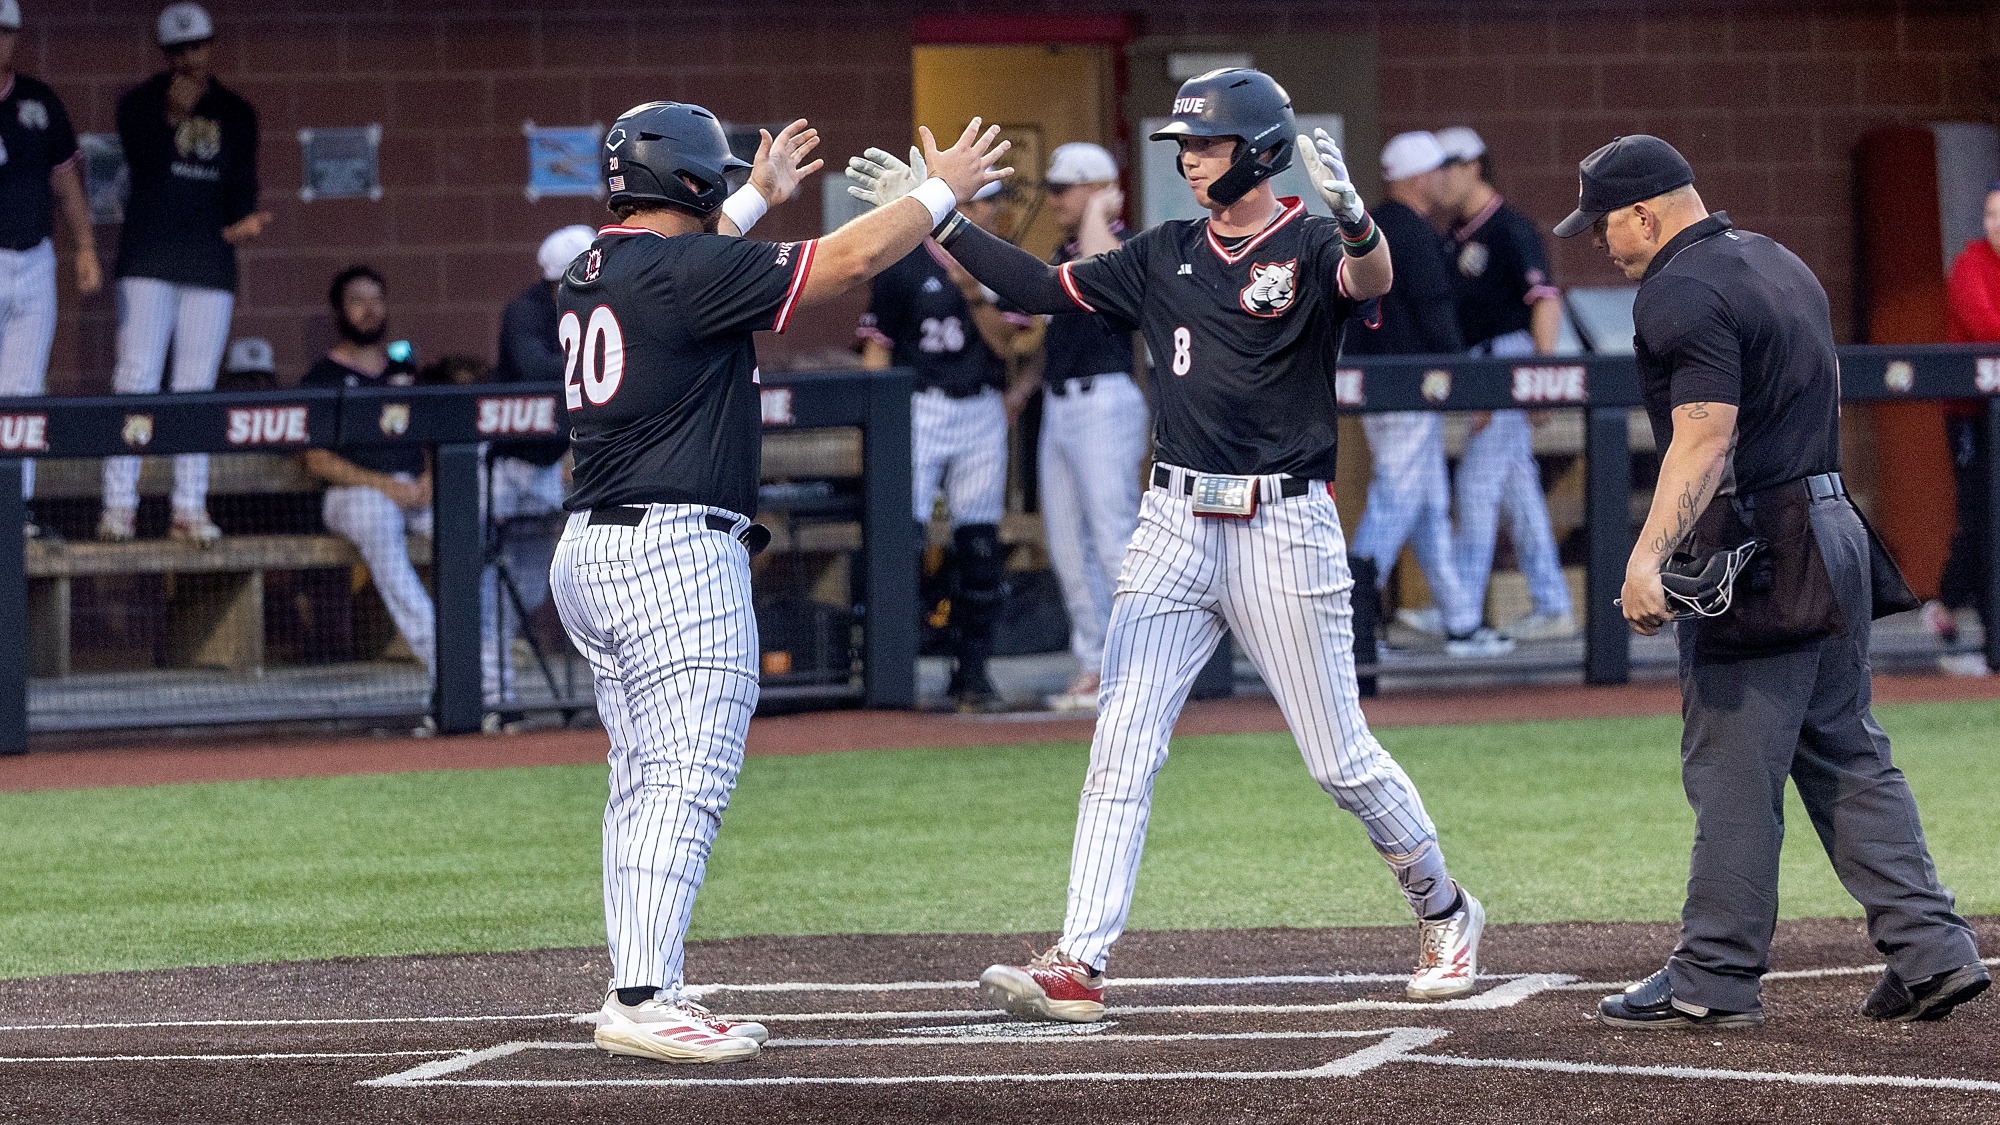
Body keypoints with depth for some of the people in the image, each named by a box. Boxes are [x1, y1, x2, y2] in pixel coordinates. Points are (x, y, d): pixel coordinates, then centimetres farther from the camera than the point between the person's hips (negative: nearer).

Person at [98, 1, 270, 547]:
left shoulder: (236, 114, 13)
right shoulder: (140, 103, 4)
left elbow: (242, 184, 13)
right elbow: (145, 167, -10)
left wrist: (242, 221, -7)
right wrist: (172, 117, -22)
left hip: (211, 258, 3)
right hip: (148, 259, -3)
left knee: (197, 386, 2)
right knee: (137, 377, -9)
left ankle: (190, 507, 4)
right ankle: (119, 503, -8)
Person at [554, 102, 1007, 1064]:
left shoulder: (589, 276, 13)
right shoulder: (686, 270, -13)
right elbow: (849, 259, -11)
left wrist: (756, 200, 47)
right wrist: (942, 192, 3)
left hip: (588, 553, 10)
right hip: (676, 552, -10)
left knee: (644, 784, 12)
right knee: (687, 778, -11)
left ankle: (641, 994, 12)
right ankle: (643, 1001, -18)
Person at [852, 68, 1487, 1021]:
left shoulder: (1310, 246, -7)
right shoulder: (1167, 256, 11)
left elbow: (1373, 280, -30)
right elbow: (1041, 288, 13)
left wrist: (1351, 213, -52)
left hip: (1284, 531, -5)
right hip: (1175, 524, 5)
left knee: (1339, 757, 2)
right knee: (1121, 747, -5)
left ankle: (1445, 913, 25)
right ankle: (1077, 968, -8)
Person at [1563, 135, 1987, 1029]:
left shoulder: (1680, 292, -13)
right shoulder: (1781, 265, 18)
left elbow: (1706, 434, -24)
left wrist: (1648, 555, -34)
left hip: (1754, 553, -10)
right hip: (1834, 534, 10)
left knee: (1731, 771, -4)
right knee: (1847, 756, 12)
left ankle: (1714, 979, 0)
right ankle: (1930, 949, 7)